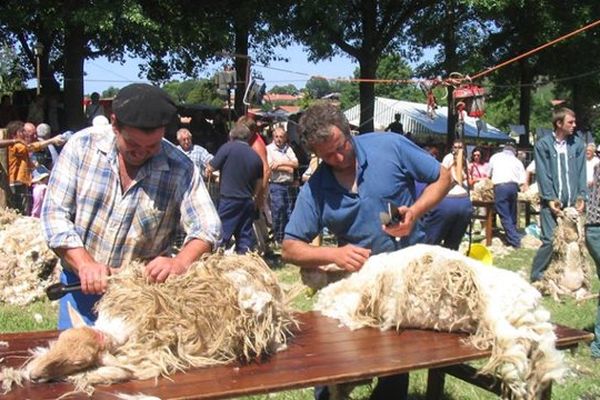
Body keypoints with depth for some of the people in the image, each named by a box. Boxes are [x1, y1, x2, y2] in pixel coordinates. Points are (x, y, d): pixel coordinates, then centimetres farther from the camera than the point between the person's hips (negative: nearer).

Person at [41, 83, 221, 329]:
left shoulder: (180, 169, -11)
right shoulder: (82, 146, -8)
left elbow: (208, 229, -12)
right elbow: (55, 213, -8)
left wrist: (180, 263, -33)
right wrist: (84, 264, -23)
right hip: (82, 283, 1)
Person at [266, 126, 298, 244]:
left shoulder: (288, 148, 12)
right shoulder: (269, 149, -2)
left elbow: (296, 164, 1)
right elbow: (271, 166, -14)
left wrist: (281, 163, -12)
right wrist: (288, 168, -8)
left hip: (290, 185, 5)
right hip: (276, 185, -5)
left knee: (290, 212, 9)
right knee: (278, 211, -5)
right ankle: (278, 238, 4)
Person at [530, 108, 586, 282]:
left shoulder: (578, 144, 10)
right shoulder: (543, 145, 1)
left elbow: (581, 173, 8)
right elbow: (543, 174, -4)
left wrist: (581, 197, -1)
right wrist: (550, 199, -10)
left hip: (572, 203, 3)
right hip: (552, 202, -3)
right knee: (549, 241, -8)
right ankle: (536, 277, 5)